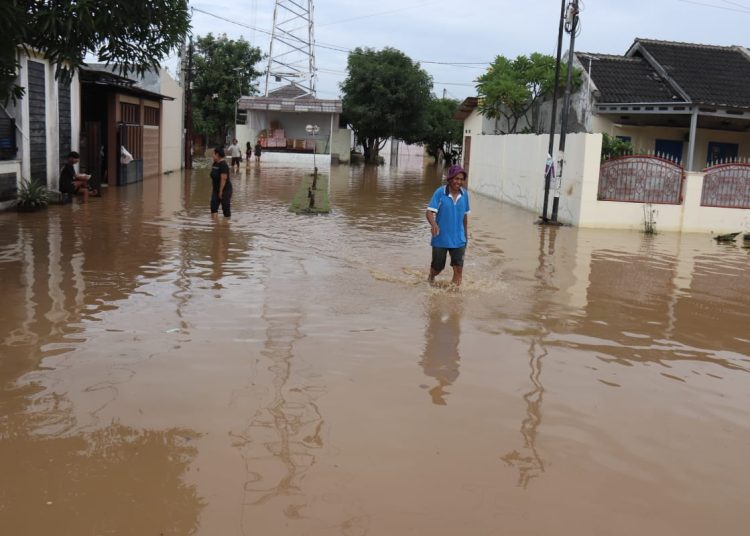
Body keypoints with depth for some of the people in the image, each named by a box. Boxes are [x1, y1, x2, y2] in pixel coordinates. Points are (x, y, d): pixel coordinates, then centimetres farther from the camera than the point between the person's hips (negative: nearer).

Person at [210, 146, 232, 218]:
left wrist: (221, 191, -22)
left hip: (225, 190, -8)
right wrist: (212, 189, 12)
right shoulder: (215, 164, 7)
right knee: (213, 206, -1)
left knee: (225, 207, 1)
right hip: (216, 190, 8)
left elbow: (224, 179, -22)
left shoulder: (223, 165, -18)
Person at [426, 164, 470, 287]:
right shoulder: (440, 193, -12)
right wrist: (434, 224, -37)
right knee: (438, 266, 13)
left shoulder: (464, 194, 1)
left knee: (458, 267, -5)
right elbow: (430, 212, -18)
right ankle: (431, 279, 45)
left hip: (458, 239, 2)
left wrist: (466, 233, 18)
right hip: (441, 238, -2)